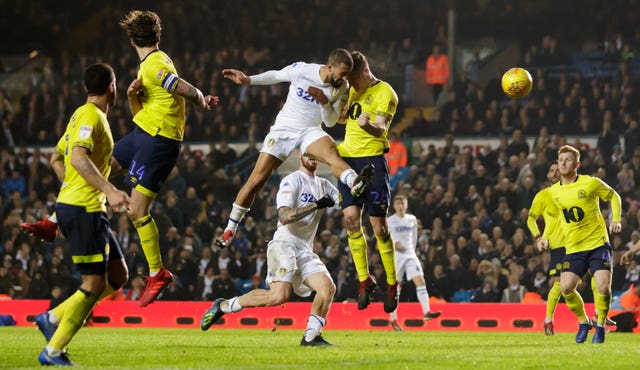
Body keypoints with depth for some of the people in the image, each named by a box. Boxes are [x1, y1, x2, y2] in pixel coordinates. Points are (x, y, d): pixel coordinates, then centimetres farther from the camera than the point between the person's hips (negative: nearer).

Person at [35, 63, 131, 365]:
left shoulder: (81, 115, 18)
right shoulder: (91, 116, -12)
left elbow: (56, 159, 25)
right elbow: (78, 157, -27)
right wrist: (110, 190, -33)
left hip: (89, 209, 10)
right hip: (83, 210, -10)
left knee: (118, 275, 11)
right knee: (94, 283, -8)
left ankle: (53, 318, 11)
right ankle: (53, 351, -5)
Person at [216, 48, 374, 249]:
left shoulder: (341, 88, -7)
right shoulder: (301, 70, -13)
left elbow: (330, 122, 0)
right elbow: (275, 76, 7)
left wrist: (324, 102, -19)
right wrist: (248, 80, -2)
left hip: (310, 131, 1)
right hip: (284, 128, -1)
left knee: (331, 152, -35)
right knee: (256, 180, -4)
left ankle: (355, 183, -62)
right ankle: (230, 229, 10)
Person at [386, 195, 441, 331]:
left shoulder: (412, 219, 9)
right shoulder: (390, 221, -2)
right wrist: (393, 245, -14)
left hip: (410, 255, 3)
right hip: (395, 257, -3)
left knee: (420, 281, -14)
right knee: (395, 287, 1)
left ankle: (426, 312, -22)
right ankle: (393, 319, 11)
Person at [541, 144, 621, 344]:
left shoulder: (591, 183, -8)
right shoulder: (553, 192, 3)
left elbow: (613, 196, 8)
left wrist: (616, 220, -6)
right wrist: (545, 238, 7)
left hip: (598, 243, -3)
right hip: (573, 248, 3)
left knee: (603, 287, -17)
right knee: (566, 288, -12)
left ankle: (600, 326, 7)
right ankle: (584, 322, 14)